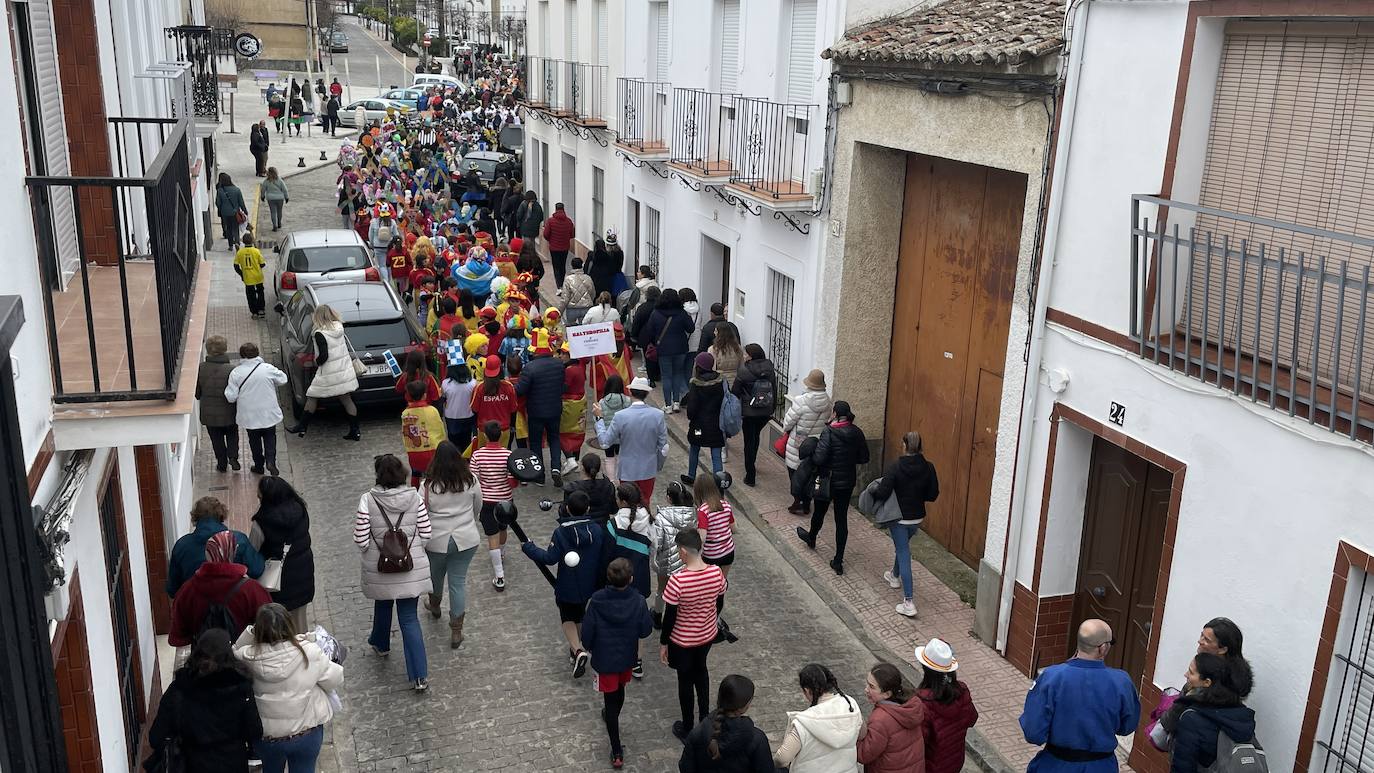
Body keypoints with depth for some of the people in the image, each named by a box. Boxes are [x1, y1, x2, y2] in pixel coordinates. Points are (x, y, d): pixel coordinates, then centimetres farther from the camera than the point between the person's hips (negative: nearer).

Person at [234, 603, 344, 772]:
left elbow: (234, 652, 2)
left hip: (265, 735, 1)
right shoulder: (309, 652, -25)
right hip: (307, 732, -1)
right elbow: (336, 680, -12)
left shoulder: (249, 657, -22)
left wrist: (250, 631, -12)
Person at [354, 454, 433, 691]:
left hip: (379, 570, 0)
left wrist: (368, 554, 9)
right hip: (412, 568, 1)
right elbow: (425, 534, -5)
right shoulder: (415, 498, -10)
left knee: (382, 606, 28)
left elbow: (361, 540, -13)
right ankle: (420, 676, 1)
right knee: (409, 618, 6)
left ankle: (381, 644, 55)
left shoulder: (368, 500, -16)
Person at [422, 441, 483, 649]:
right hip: (466, 540, 1)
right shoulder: (471, 481, -11)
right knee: (458, 582, 9)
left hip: (436, 541, -1)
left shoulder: (428, 486, -18)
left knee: (435, 576, 25)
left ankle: (435, 606, 54)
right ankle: (456, 632, 11)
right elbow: (478, 507, 5)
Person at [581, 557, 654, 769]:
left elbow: (587, 631, -15)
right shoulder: (638, 601, -22)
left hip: (605, 659, -2)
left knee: (611, 700, 9)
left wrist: (588, 647, 6)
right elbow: (645, 631, -11)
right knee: (620, 690, 29)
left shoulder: (596, 601, -24)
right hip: (628, 657, 2)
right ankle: (612, 719, 58)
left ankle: (617, 753, 11)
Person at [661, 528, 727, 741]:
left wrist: (663, 643, -5)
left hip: (682, 640, -4)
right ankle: (704, 718, 47)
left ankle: (687, 729, 34)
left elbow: (669, 616, -21)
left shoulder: (677, 581, -32)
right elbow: (719, 604, -1)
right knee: (701, 671, 30)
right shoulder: (717, 573, -18)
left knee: (685, 680, 17)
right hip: (707, 635, 4)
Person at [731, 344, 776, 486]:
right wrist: (773, 408, 16)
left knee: (749, 441, 5)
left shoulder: (744, 371, -16)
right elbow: (774, 391, 4)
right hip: (766, 412, 5)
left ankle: (750, 476, 8)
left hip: (749, 412, -5)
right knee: (755, 436, 27)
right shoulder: (770, 370, -3)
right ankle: (752, 463, 42)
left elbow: (735, 392, -9)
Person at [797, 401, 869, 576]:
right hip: (848, 482, 4)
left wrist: (810, 455, -6)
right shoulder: (857, 433, -5)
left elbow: (819, 458, -26)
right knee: (842, 518, 8)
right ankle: (838, 561, 9)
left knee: (819, 512, 22)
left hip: (829, 481, -4)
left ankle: (811, 538, 51)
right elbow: (864, 458, 2)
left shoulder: (830, 433, -21)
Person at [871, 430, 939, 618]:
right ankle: (895, 576, 54)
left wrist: (873, 490, -1)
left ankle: (909, 602, -8)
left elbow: (882, 493, -22)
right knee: (902, 546, 30)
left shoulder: (895, 467, -19)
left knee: (903, 554, -3)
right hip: (917, 518, 5)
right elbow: (933, 495, -2)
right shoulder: (928, 468, -7)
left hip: (898, 518, -5)